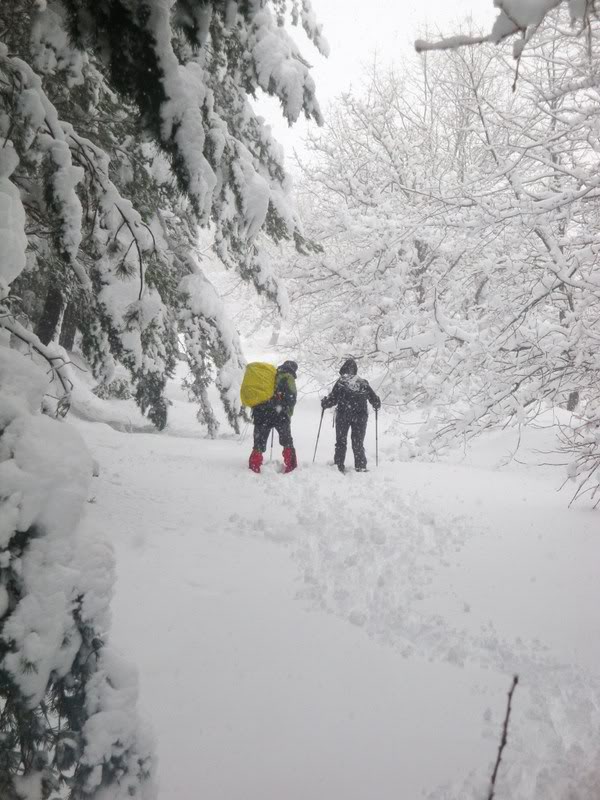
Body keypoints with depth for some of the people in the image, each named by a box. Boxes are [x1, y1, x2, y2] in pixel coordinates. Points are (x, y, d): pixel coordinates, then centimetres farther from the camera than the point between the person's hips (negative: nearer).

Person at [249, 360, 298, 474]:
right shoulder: (287, 377, 7)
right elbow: (291, 397, -4)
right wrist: (288, 414, 3)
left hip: (259, 412, 4)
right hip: (279, 413, -4)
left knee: (259, 442, 10)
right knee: (287, 442, 10)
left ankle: (254, 468, 2)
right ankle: (290, 467, 5)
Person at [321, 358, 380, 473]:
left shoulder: (340, 382, -9)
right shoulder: (363, 383, -2)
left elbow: (332, 399, -7)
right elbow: (374, 399, 6)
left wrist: (324, 403, 13)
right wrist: (377, 406, 27)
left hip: (343, 416, -1)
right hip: (360, 417, 2)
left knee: (341, 441, 13)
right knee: (358, 442, 11)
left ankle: (339, 464, 12)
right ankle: (360, 466, 11)